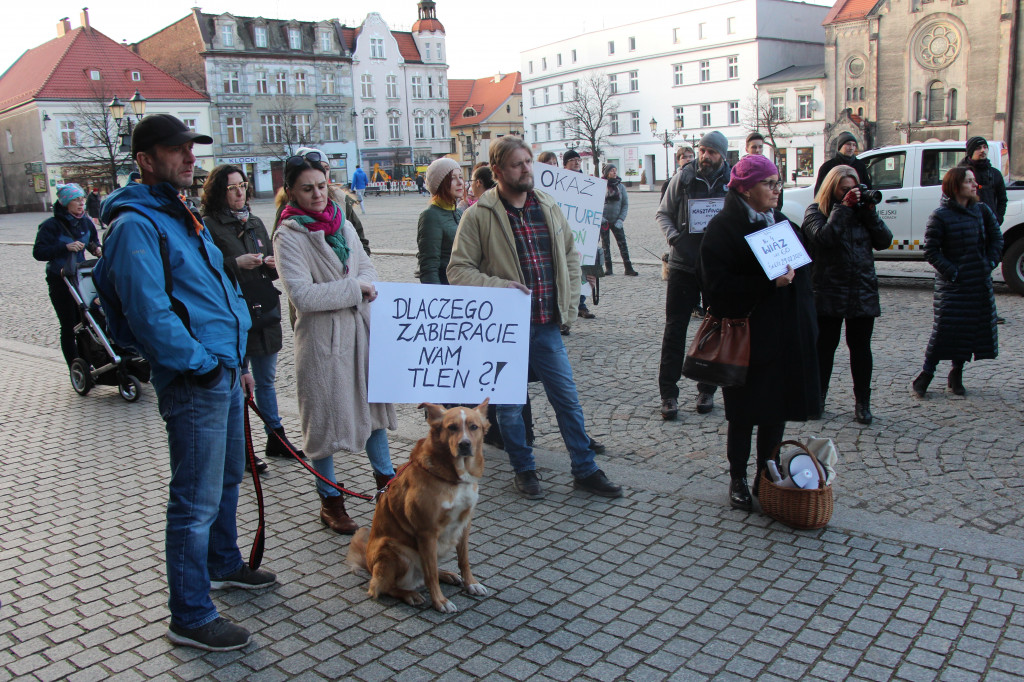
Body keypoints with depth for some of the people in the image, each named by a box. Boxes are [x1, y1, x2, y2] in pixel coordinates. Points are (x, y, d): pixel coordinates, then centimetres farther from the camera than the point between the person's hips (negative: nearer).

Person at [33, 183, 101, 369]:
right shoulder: (51, 226, -13)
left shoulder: (86, 222, 2)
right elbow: (38, 252, -18)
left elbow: (94, 241, 19)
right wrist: (65, 247, -28)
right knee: (69, 326, 0)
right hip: (59, 281, -4)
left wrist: (97, 249, -4)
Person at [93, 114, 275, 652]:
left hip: (223, 370, 10)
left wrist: (237, 349, 13)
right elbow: (150, 314, -24)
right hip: (192, 383, -10)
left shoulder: (184, 216, 15)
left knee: (227, 477, 24)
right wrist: (202, 362, -17)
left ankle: (223, 564, 45)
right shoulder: (135, 224, -16)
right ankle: (190, 618, 11)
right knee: (197, 502, -2)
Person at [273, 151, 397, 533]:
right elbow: (301, 295, -19)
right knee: (325, 414, 4)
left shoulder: (342, 223, 8)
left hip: (360, 328, 6)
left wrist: (362, 286, -9)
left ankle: (385, 477, 32)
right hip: (321, 335, -6)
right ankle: (330, 501, 19)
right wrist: (353, 289, -16)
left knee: (373, 399, 14)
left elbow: (366, 268, 14)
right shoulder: (289, 235, -10)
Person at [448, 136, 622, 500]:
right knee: (510, 405, 9)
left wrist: (569, 304, 10)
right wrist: (497, 285, -21)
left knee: (568, 398, 9)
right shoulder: (479, 215, -8)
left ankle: (585, 470, 23)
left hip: (547, 325, 4)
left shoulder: (548, 207, 8)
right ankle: (524, 470, 29)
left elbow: (570, 255, 18)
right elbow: (458, 269, -7)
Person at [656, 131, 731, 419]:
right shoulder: (683, 177, -1)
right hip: (683, 264, 0)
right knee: (674, 328, 0)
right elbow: (663, 213, 6)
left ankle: (707, 390, 24)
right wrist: (673, 236, -12)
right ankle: (668, 393, 7)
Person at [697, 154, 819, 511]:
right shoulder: (723, 228, -9)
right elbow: (718, 286, -17)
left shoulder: (780, 222, 12)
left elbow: (802, 272, 18)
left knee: (777, 410, 11)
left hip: (786, 336, 6)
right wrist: (769, 283, -25)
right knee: (745, 413, 5)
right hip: (747, 338, -6)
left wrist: (806, 328, 9)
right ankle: (738, 480, 22)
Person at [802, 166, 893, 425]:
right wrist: (843, 208, -15)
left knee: (861, 348, 8)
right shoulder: (815, 211, 0)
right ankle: (817, 398, 19)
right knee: (824, 347, 6)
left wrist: (869, 212, -6)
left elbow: (884, 241, 2)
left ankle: (862, 402, 17)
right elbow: (824, 237, -20)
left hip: (863, 292, 3)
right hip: (829, 293, -3)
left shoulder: (860, 211, 11)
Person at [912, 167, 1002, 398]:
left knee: (972, 328, 7)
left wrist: (990, 263, 3)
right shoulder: (940, 216, -9)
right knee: (945, 328, -9)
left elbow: (996, 238, 15)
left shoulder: (982, 210, 6)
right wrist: (951, 272, -14)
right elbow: (931, 251, -9)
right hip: (952, 284, -5)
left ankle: (956, 375, 19)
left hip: (980, 284, 5)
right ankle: (926, 374, 3)